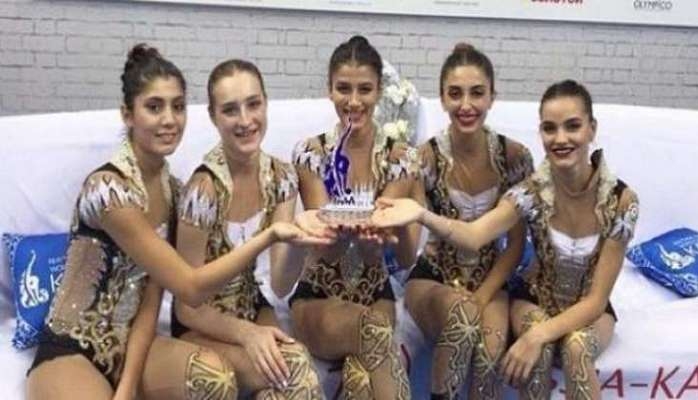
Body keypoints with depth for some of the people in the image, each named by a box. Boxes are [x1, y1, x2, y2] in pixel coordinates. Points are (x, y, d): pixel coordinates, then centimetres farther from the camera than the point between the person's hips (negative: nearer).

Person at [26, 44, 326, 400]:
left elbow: (151, 299, -3)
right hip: (70, 352, -6)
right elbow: (190, 288, -23)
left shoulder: (172, 187, 2)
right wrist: (270, 234, -31)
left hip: (128, 343, 6)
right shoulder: (107, 187, -22)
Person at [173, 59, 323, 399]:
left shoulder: (281, 177, -6)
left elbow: (279, 286, -9)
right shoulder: (205, 190, -22)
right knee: (291, 370, -29)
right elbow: (188, 307, -14)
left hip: (254, 313, 5)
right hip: (202, 329, -4)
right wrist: (246, 333, -29)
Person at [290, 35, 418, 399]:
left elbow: (406, 258, -12)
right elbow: (327, 246, -15)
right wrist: (353, 228, -39)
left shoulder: (399, 157, -3)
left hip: (376, 294, 1)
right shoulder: (310, 153, -5)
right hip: (317, 297, 0)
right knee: (373, 329, -32)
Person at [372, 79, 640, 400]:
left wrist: (538, 334, -33)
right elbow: (474, 235, -38)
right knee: (539, 352, -32)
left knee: (576, 346, -33)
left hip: (589, 310, 0)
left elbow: (596, 298, -19)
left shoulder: (621, 200, -21)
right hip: (536, 300, 0)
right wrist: (422, 215, -58)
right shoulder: (532, 190, -19)